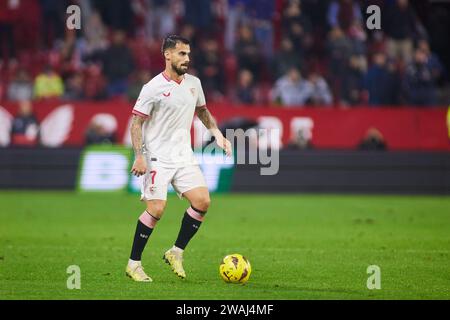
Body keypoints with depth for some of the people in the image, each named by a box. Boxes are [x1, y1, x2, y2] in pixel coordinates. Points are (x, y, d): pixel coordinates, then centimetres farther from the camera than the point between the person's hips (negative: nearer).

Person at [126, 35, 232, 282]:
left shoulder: (194, 83, 8)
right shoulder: (153, 88, -11)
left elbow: (202, 111, 26)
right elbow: (136, 123, -9)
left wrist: (217, 134, 13)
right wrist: (139, 156, -18)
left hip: (184, 157, 6)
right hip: (157, 158, -6)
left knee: (202, 201, -8)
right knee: (156, 209, -14)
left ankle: (176, 252, 8)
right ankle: (133, 264, 0)